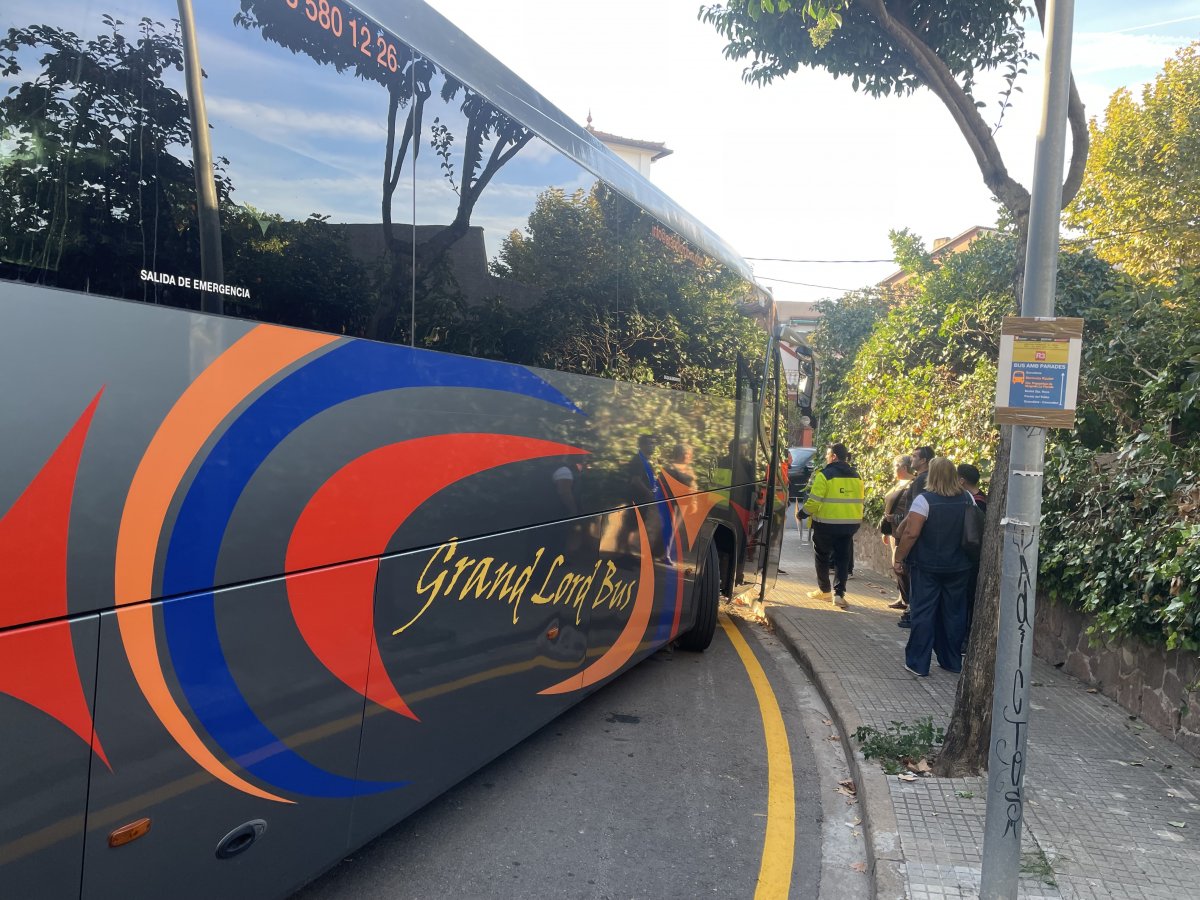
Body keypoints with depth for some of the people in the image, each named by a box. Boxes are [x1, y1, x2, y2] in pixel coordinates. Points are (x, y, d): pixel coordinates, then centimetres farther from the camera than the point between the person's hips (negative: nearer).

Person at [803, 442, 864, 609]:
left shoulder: (825, 475, -13)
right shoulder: (856, 476, 7)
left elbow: (814, 501, -16)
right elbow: (859, 500, 10)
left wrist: (804, 512, 0)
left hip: (827, 523, -5)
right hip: (850, 524, 5)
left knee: (822, 556, 13)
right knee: (842, 558, 8)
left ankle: (824, 590, 21)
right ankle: (839, 594, -1)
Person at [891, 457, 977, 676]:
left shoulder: (924, 499, -15)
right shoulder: (967, 499, 1)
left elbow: (911, 533, -18)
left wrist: (899, 558, -9)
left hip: (927, 567, -4)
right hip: (959, 567, 5)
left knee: (923, 613, 2)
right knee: (954, 613, 13)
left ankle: (918, 663, 5)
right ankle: (952, 661, 23)